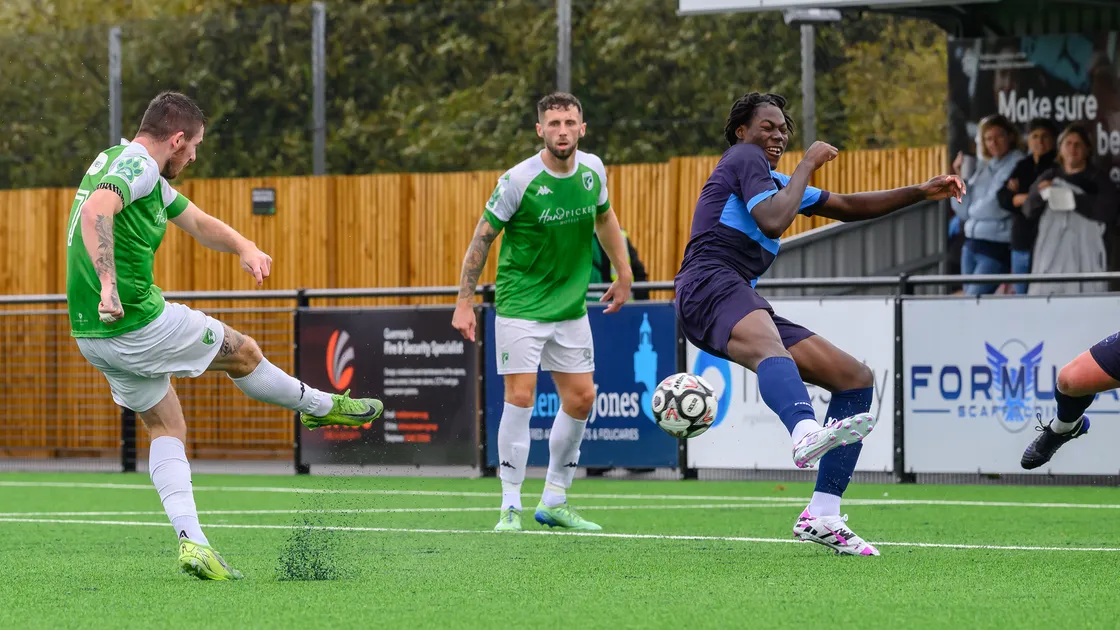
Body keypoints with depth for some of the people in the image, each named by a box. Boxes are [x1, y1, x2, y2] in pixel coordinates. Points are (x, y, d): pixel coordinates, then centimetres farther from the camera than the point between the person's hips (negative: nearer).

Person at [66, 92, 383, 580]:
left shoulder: (133, 168, 17)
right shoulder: (136, 165, -16)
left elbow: (197, 221, 25)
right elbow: (95, 211, -36)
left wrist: (244, 246, 7)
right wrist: (108, 284, -44)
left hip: (92, 334, 10)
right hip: (138, 321, -10)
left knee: (166, 427, 15)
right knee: (243, 352, 13)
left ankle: (190, 540, 2)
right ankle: (322, 407, 36)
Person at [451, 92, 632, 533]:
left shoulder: (593, 170, -2)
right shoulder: (519, 181, -17)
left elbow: (604, 217, 19)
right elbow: (482, 239, -10)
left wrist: (623, 274, 19)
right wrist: (464, 303, -12)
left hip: (571, 306, 6)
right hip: (521, 306, -6)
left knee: (581, 399, 5)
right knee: (520, 397, -11)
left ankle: (555, 501, 19)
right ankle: (510, 507, -4)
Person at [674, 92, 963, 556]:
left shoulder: (775, 180, 34)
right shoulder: (745, 157, 5)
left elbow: (846, 207, 39)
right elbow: (773, 222, -12)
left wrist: (921, 192, 33)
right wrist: (807, 166, -1)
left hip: (742, 302, 10)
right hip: (709, 286, -10)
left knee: (857, 379, 4)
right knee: (770, 347, -43)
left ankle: (821, 517, -1)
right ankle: (807, 434, -79)